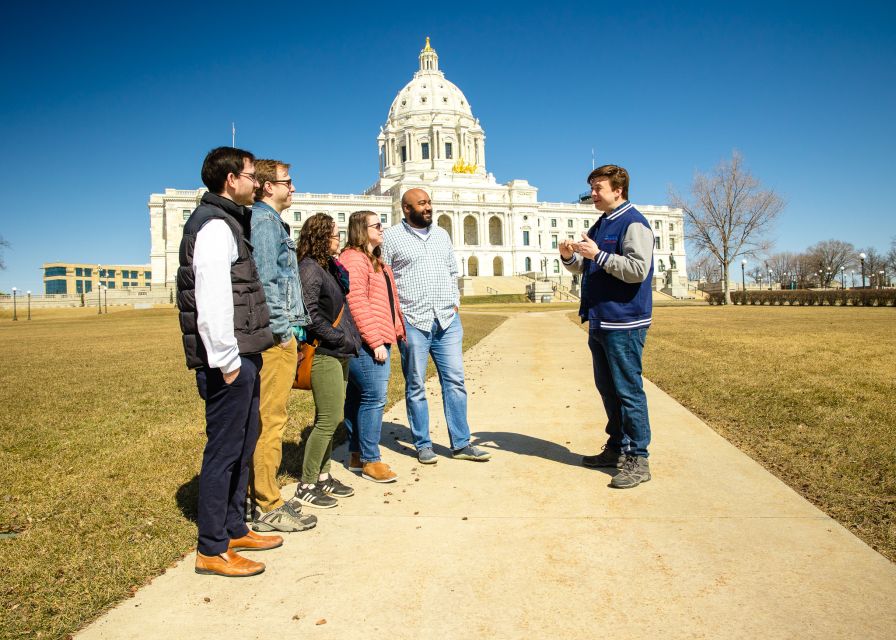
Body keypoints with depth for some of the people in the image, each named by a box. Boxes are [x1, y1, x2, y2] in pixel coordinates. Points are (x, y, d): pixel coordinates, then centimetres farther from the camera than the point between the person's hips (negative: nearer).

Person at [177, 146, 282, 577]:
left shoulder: (230, 222, 19)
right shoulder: (214, 226, -13)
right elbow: (212, 301, -22)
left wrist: (243, 356, 17)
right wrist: (227, 360, -21)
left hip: (243, 355, 10)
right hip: (228, 359, -10)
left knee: (242, 445, 17)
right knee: (223, 451, -2)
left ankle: (234, 529, 30)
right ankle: (212, 550, 10)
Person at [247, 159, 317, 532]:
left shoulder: (270, 221, 21)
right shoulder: (265, 221, -9)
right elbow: (264, 282, -19)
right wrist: (284, 327, -16)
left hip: (278, 335, 10)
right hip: (274, 337, -10)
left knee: (267, 421, 15)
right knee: (270, 421, -4)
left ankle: (261, 497, 25)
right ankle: (268, 508, 5)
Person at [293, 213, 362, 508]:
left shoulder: (329, 266, 15)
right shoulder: (310, 269, -12)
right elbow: (310, 314, -20)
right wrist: (342, 339, -15)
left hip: (338, 353, 9)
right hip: (323, 353, -9)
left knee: (332, 418, 14)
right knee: (329, 419, -6)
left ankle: (323, 476, 25)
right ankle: (306, 486, 6)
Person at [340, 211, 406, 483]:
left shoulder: (374, 261, 23)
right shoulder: (354, 259, -11)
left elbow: (388, 302, 26)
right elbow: (356, 303, -19)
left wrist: (397, 330, 18)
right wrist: (375, 341, -19)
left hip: (379, 341, 10)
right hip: (366, 344, -10)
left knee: (357, 397, 14)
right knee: (374, 398, -8)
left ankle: (356, 455, 22)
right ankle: (370, 461, 1)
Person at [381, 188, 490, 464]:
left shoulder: (441, 234, 15)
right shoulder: (391, 237, 0)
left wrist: (454, 302, 9)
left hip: (447, 320, 4)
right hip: (412, 322, -4)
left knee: (455, 381, 4)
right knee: (416, 386, 4)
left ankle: (461, 444, 12)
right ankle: (423, 445, 16)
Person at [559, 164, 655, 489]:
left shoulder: (633, 223, -10)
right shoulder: (600, 225, 17)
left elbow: (638, 269, -21)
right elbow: (584, 266, 22)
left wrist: (598, 255, -21)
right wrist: (569, 256, 2)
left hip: (624, 323, -9)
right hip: (599, 321, 9)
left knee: (628, 391, -3)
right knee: (607, 388, 16)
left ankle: (638, 459, 6)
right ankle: (617, 448, 28)